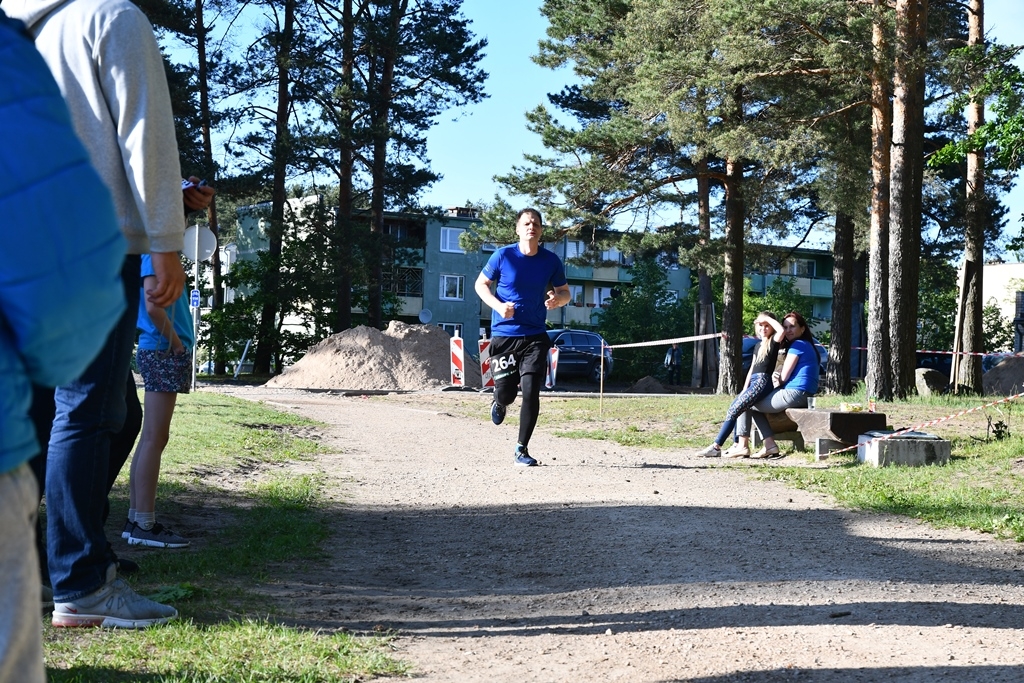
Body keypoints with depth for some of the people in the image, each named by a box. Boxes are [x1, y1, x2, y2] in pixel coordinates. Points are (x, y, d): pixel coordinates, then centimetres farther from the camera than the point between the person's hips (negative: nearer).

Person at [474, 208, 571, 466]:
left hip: (535, 336, 1)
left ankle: (522, 449, 4)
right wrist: (498, 305, -14)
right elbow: (481, 284, 4)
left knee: (531, 392, -10)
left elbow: (565, 292, 9)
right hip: (503, 334, -1)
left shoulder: (551, 260, -1)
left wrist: (558, 299, -15)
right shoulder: (503, 256, -6)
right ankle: (499, 403, 42)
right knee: (506, 393, 2)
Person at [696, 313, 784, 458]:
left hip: (762, 382, -9)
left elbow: (782, 330, -25)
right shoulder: (758, 346, 22)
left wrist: (767, 318, -12)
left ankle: (716, 447, -18)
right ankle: (738, 445, 0)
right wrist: (745, 389, 12)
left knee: (733, 410, -16)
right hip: (753, 382, 9)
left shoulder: (773, 342, -1)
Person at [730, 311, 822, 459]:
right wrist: (777, 377, 4)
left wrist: (776, 377, 10)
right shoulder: (808, 346, 21)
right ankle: (769, 444, 10)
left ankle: (743, 446, 3)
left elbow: (783, 377, -10)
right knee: (754, 403, 22)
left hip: (794, 394, -10)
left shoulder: (798, 345, -10)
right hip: (804, 396, 10)